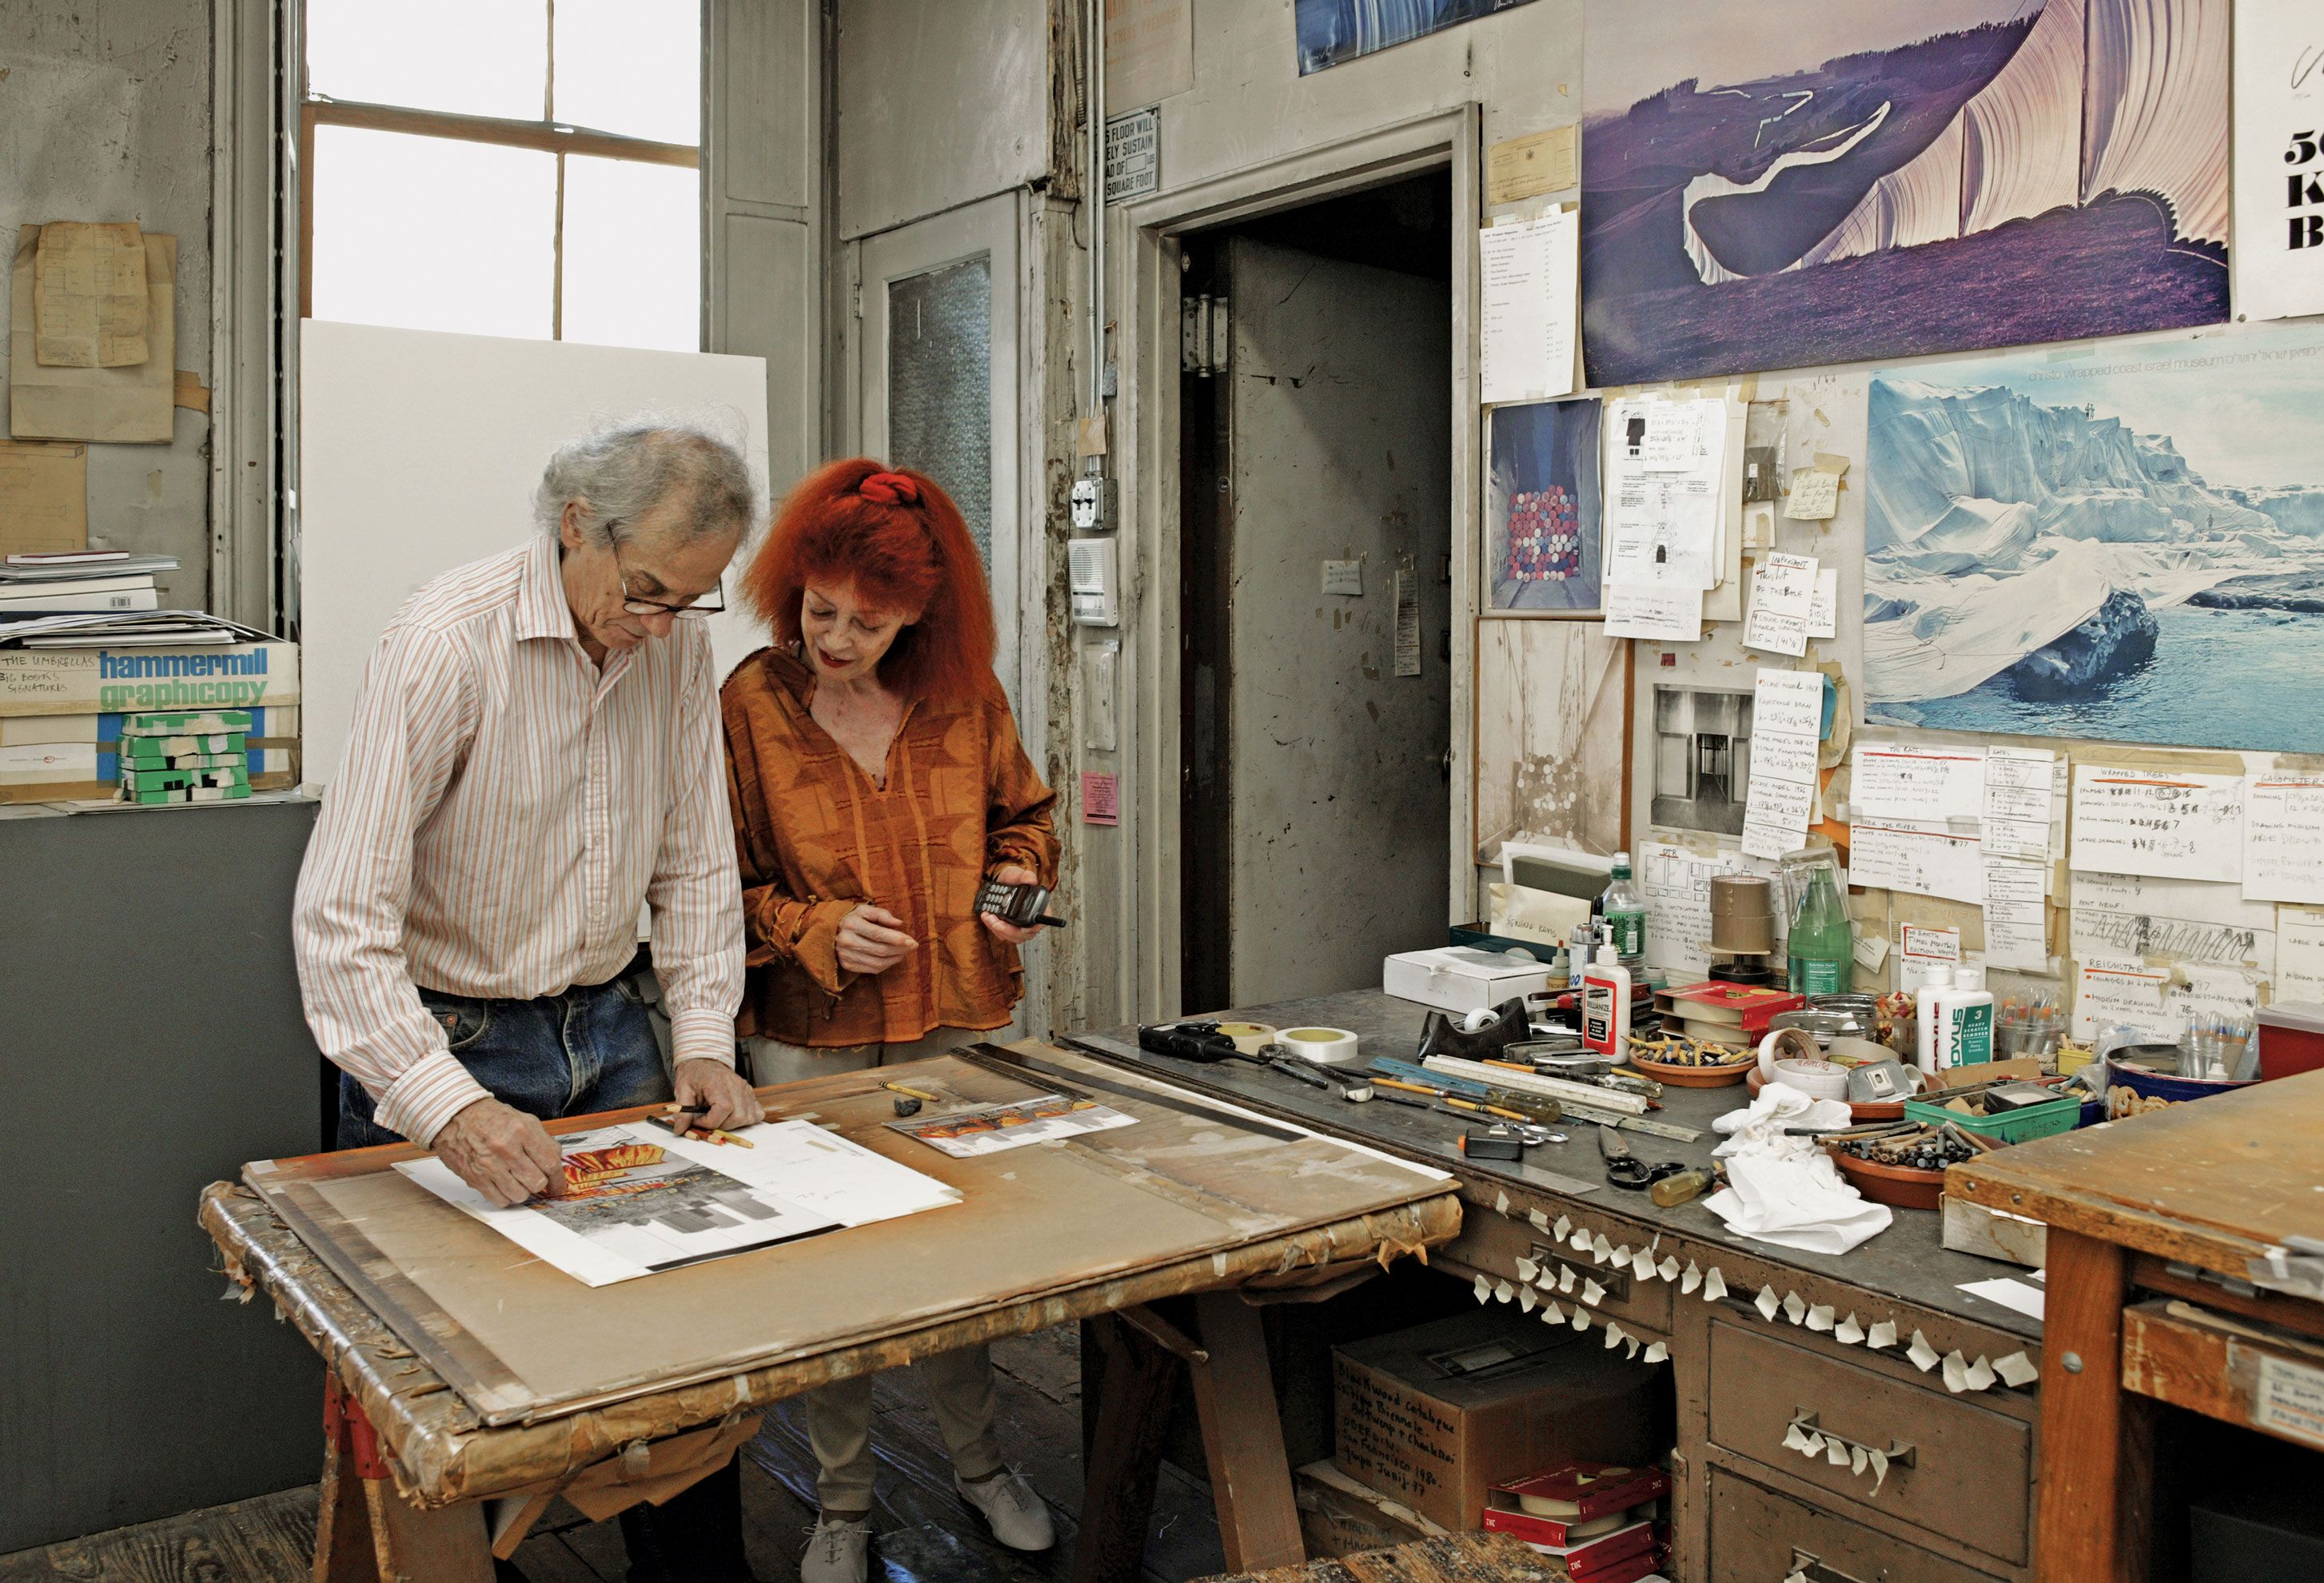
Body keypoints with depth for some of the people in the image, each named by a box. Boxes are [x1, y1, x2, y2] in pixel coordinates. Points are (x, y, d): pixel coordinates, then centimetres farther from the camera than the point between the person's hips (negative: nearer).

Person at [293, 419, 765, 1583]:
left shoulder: (681, 644, -3)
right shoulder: (446, 639, -22)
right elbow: (340, 914, -26)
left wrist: (703, 1036, -3)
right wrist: (445, 1107, -35)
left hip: (608, 1027, 5)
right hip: (450, 1035, -5)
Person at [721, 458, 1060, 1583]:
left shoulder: (965, 696, -1)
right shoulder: (751, 704, -8)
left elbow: (1022, 811, 16)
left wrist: (1017, 879, -3)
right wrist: (816, 932, -16)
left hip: (955, 1025, 2)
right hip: (810, 1040, -2)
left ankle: (979, 1463, 36)